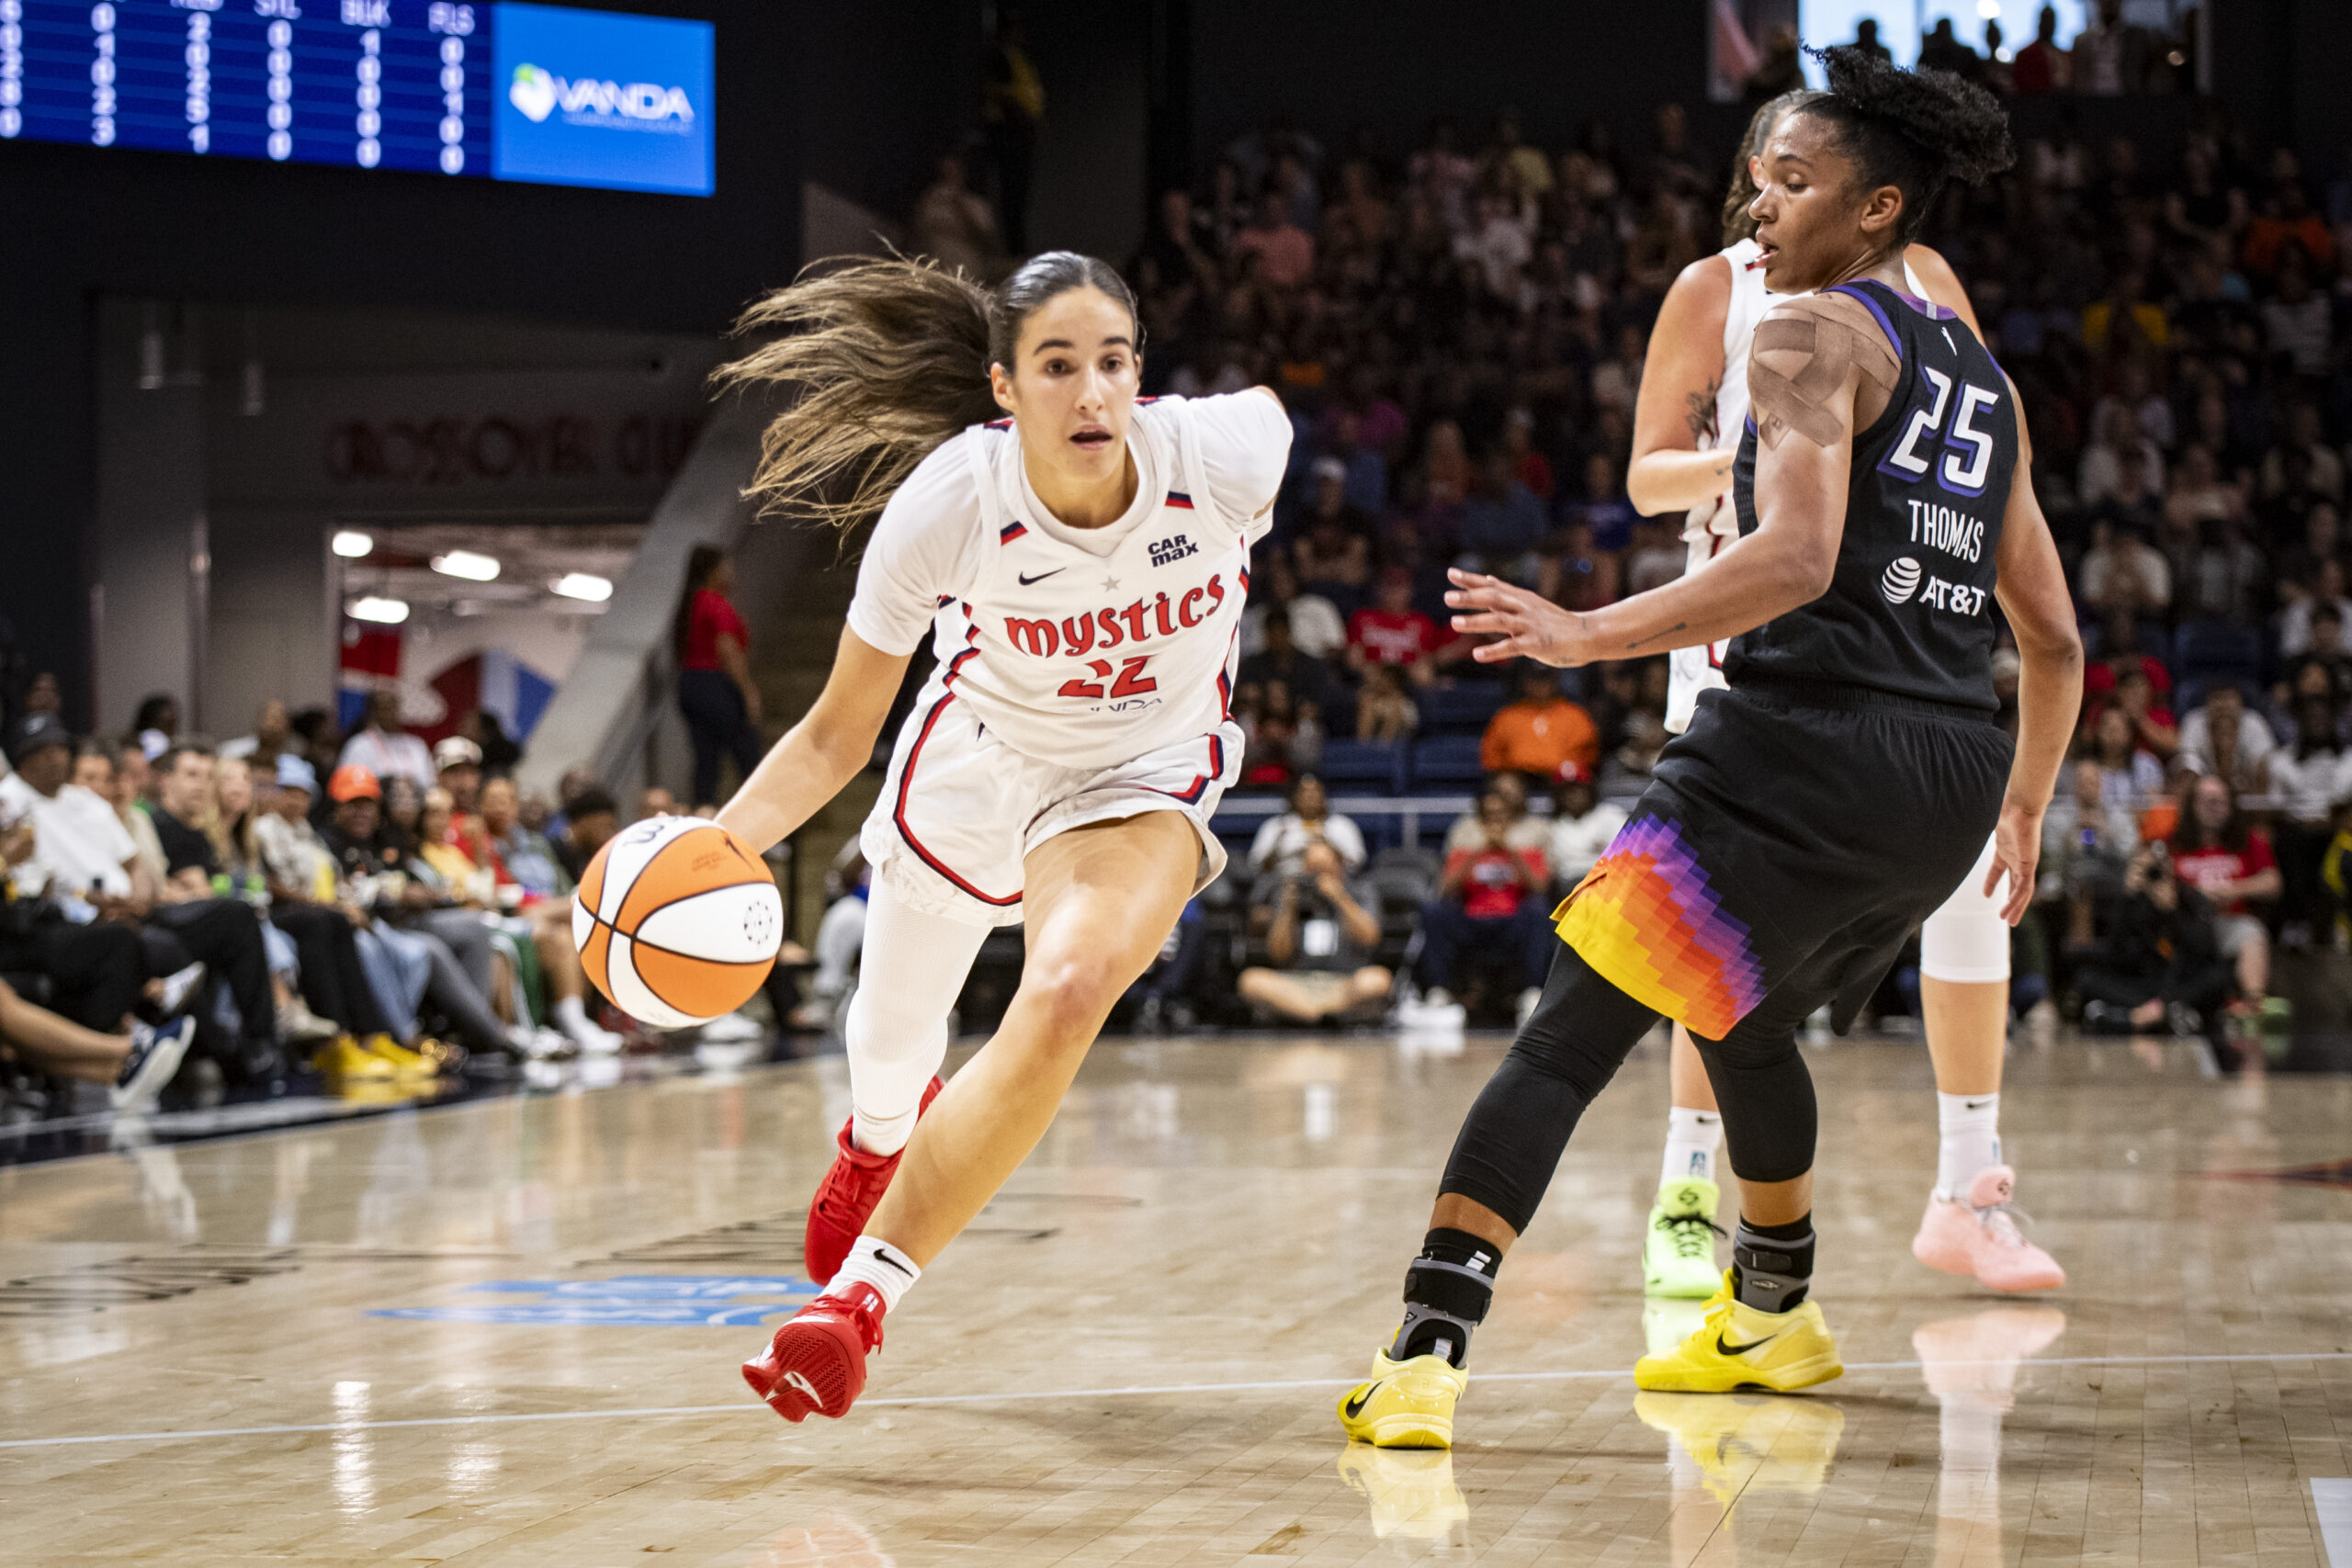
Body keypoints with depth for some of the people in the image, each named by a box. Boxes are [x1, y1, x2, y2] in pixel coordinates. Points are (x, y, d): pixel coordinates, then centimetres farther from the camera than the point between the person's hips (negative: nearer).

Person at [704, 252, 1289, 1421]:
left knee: (1069, 993, -32)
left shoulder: (1222, 450, -29)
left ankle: (859, 1295, -22)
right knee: (889, 1054, 20)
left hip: (1143, 777, -1)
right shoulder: (948, 501, -29)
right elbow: (838, 730, -19)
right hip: (978, 755, 1)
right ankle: (878, 1139, 62)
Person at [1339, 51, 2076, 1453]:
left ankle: (1428, 1352, -23)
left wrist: (1590, 636, -21)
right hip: (1955, 773, 8)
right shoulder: (1981, 376, 21)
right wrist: (2024, 807, 35)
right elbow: (2053, 634, 23)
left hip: (1811, 735, -8)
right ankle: (1774, 1319, 47)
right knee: (1741, 1013, 32)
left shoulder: (1812, 332, -3)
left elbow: (1794, 559, -20)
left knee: (1570, 1037, -10)